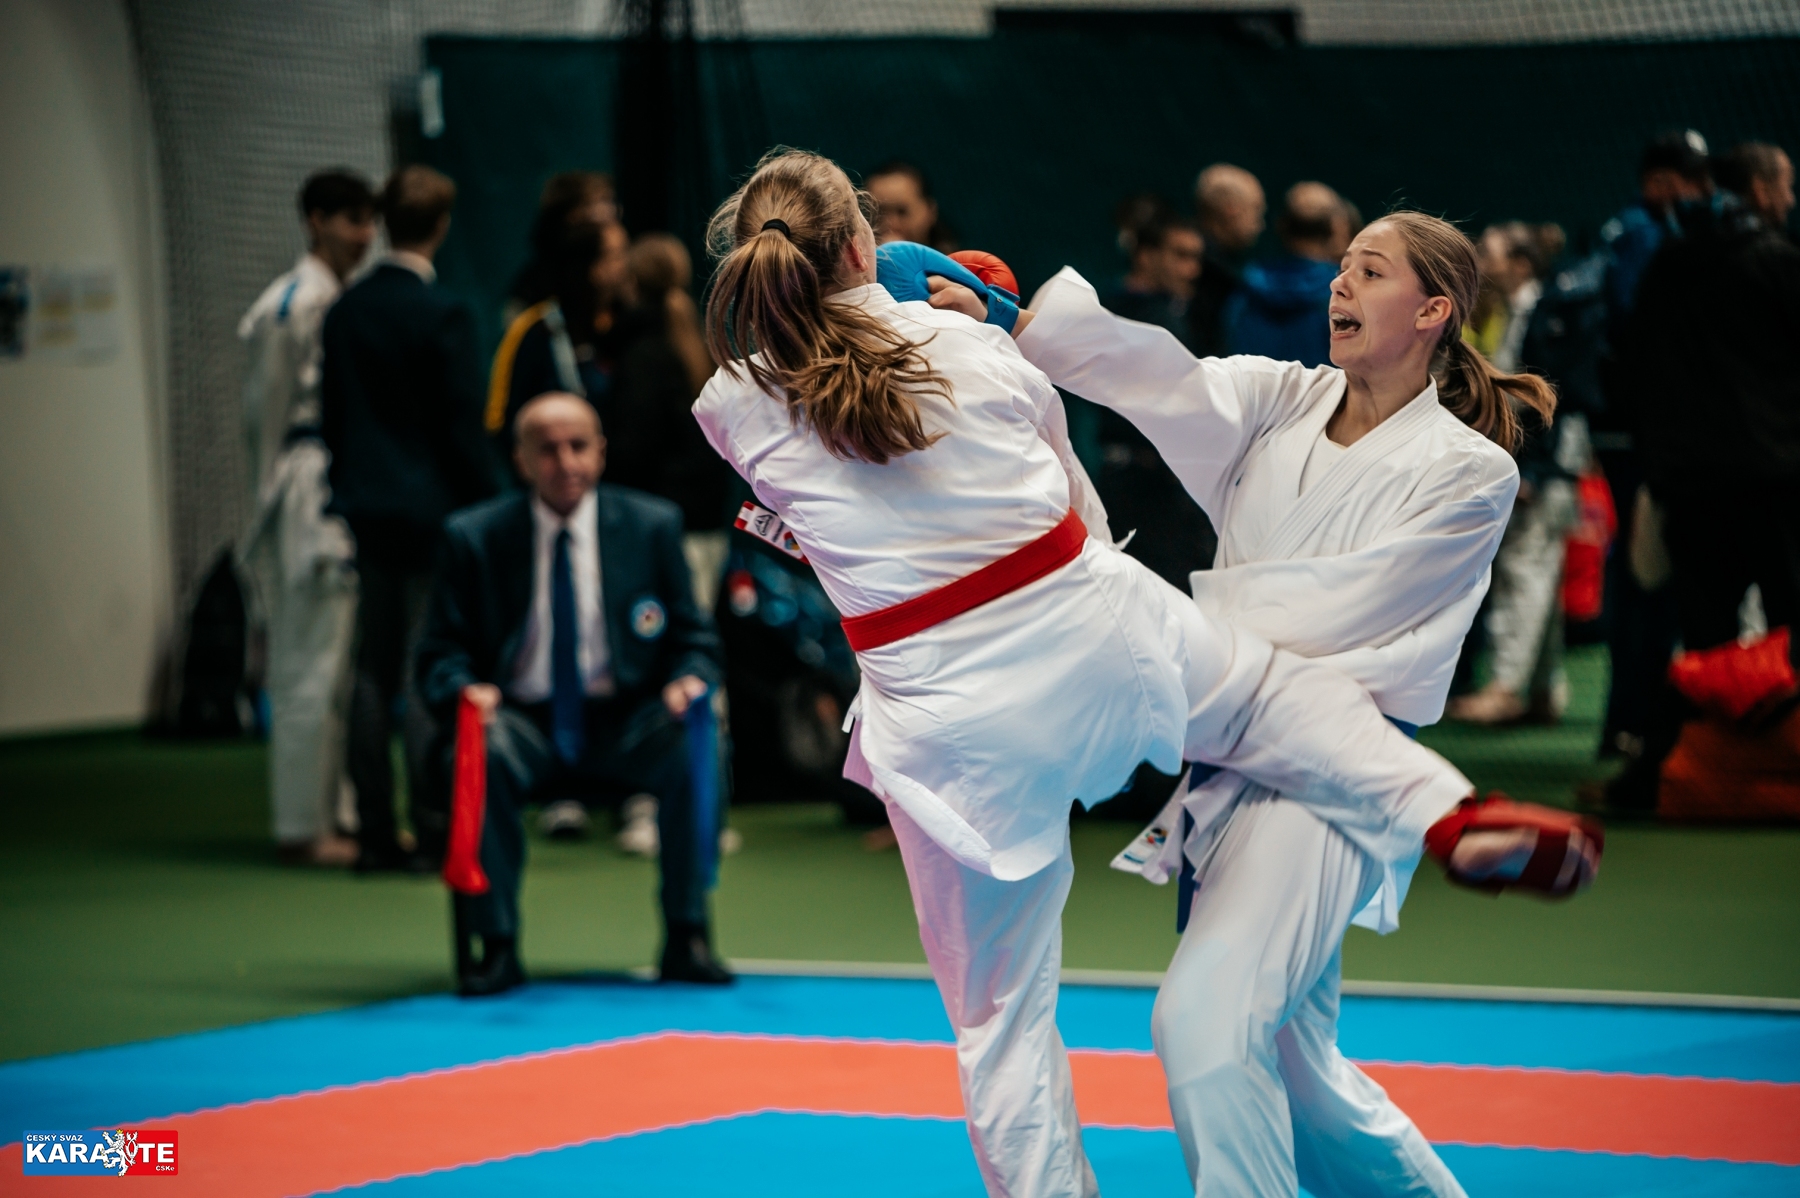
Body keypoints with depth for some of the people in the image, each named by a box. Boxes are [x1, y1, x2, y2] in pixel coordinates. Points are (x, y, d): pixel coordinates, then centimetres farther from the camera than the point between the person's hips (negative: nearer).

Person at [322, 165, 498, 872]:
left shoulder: (346, 311, 6)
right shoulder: (442, 316, -12)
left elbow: (330, 415, 11)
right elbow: (464, 427, -11)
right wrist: (486, 510, -4)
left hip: (366, 506, 6)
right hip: (432, 508, -5)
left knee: (373, 668, 7)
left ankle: (375, 833, 9)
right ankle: (437, 826, -4)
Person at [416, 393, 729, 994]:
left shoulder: (653, 525, 6)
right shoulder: (473, 537, 2)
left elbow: (694, 640, 9)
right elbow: (441, 654, 5)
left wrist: (691, 680, -15)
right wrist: (465, 689, -19)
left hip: (624, 723, 1)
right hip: (522, 719, -1)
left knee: (691, 749, -30)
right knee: (479, 757, -34)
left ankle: (687, 939, -19)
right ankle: (494, 947, -25)